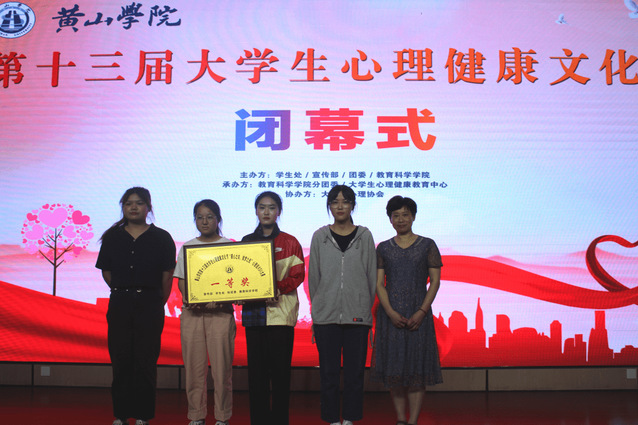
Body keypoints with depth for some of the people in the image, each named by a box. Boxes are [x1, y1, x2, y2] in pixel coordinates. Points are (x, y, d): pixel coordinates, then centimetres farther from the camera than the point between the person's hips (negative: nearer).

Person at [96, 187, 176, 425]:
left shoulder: (161, 238, 2)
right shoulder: (112, 237, 9)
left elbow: (167, 275, 2)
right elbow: (106, 272, 12)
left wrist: (159, 301, 3)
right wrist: (123, 292, 7)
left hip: (149, 304, -2)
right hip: (119, 304, 2)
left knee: (145, 361, 0)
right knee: (120, 360, 5)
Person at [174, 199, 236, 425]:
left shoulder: (228, 245, 6)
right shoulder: (187, 247, 14)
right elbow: (181, 280, 11)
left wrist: (217, 301, -16)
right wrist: (189, 299, -10)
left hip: (220, 311, -2)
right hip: (191, 311, 2)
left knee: (221, 365, -4)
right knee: (193, 365, 2)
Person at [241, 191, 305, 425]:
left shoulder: (289, 242, 5)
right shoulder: (246, 242, 14)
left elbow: (298, 274, -1)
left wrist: (277, 289, -16)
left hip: (281, 311, -3)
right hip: (253, 312, 3)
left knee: (280, 370, -2)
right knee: (256, 370, 4)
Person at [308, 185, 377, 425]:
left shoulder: (364, 236, 5)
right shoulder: (320, 236, 6)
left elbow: (372, 275, 7)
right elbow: (313, 275, 9)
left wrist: (367, 307, 4)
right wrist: (317, 305, 7)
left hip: (357, 314, 0)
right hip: (326, 314, 0)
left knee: (355, 369, 5)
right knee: (328, 371, 5)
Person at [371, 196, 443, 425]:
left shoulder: (427, 245, 4)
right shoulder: (383, 248, 8)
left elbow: (435, 281, 0)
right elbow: (379, 283, 3)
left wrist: (421, 312, -11)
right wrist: (391, 312, -11)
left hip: (418, 313, -1)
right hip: (391, 314, 2)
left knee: (417, 365, -3)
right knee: (393, 366, 3)